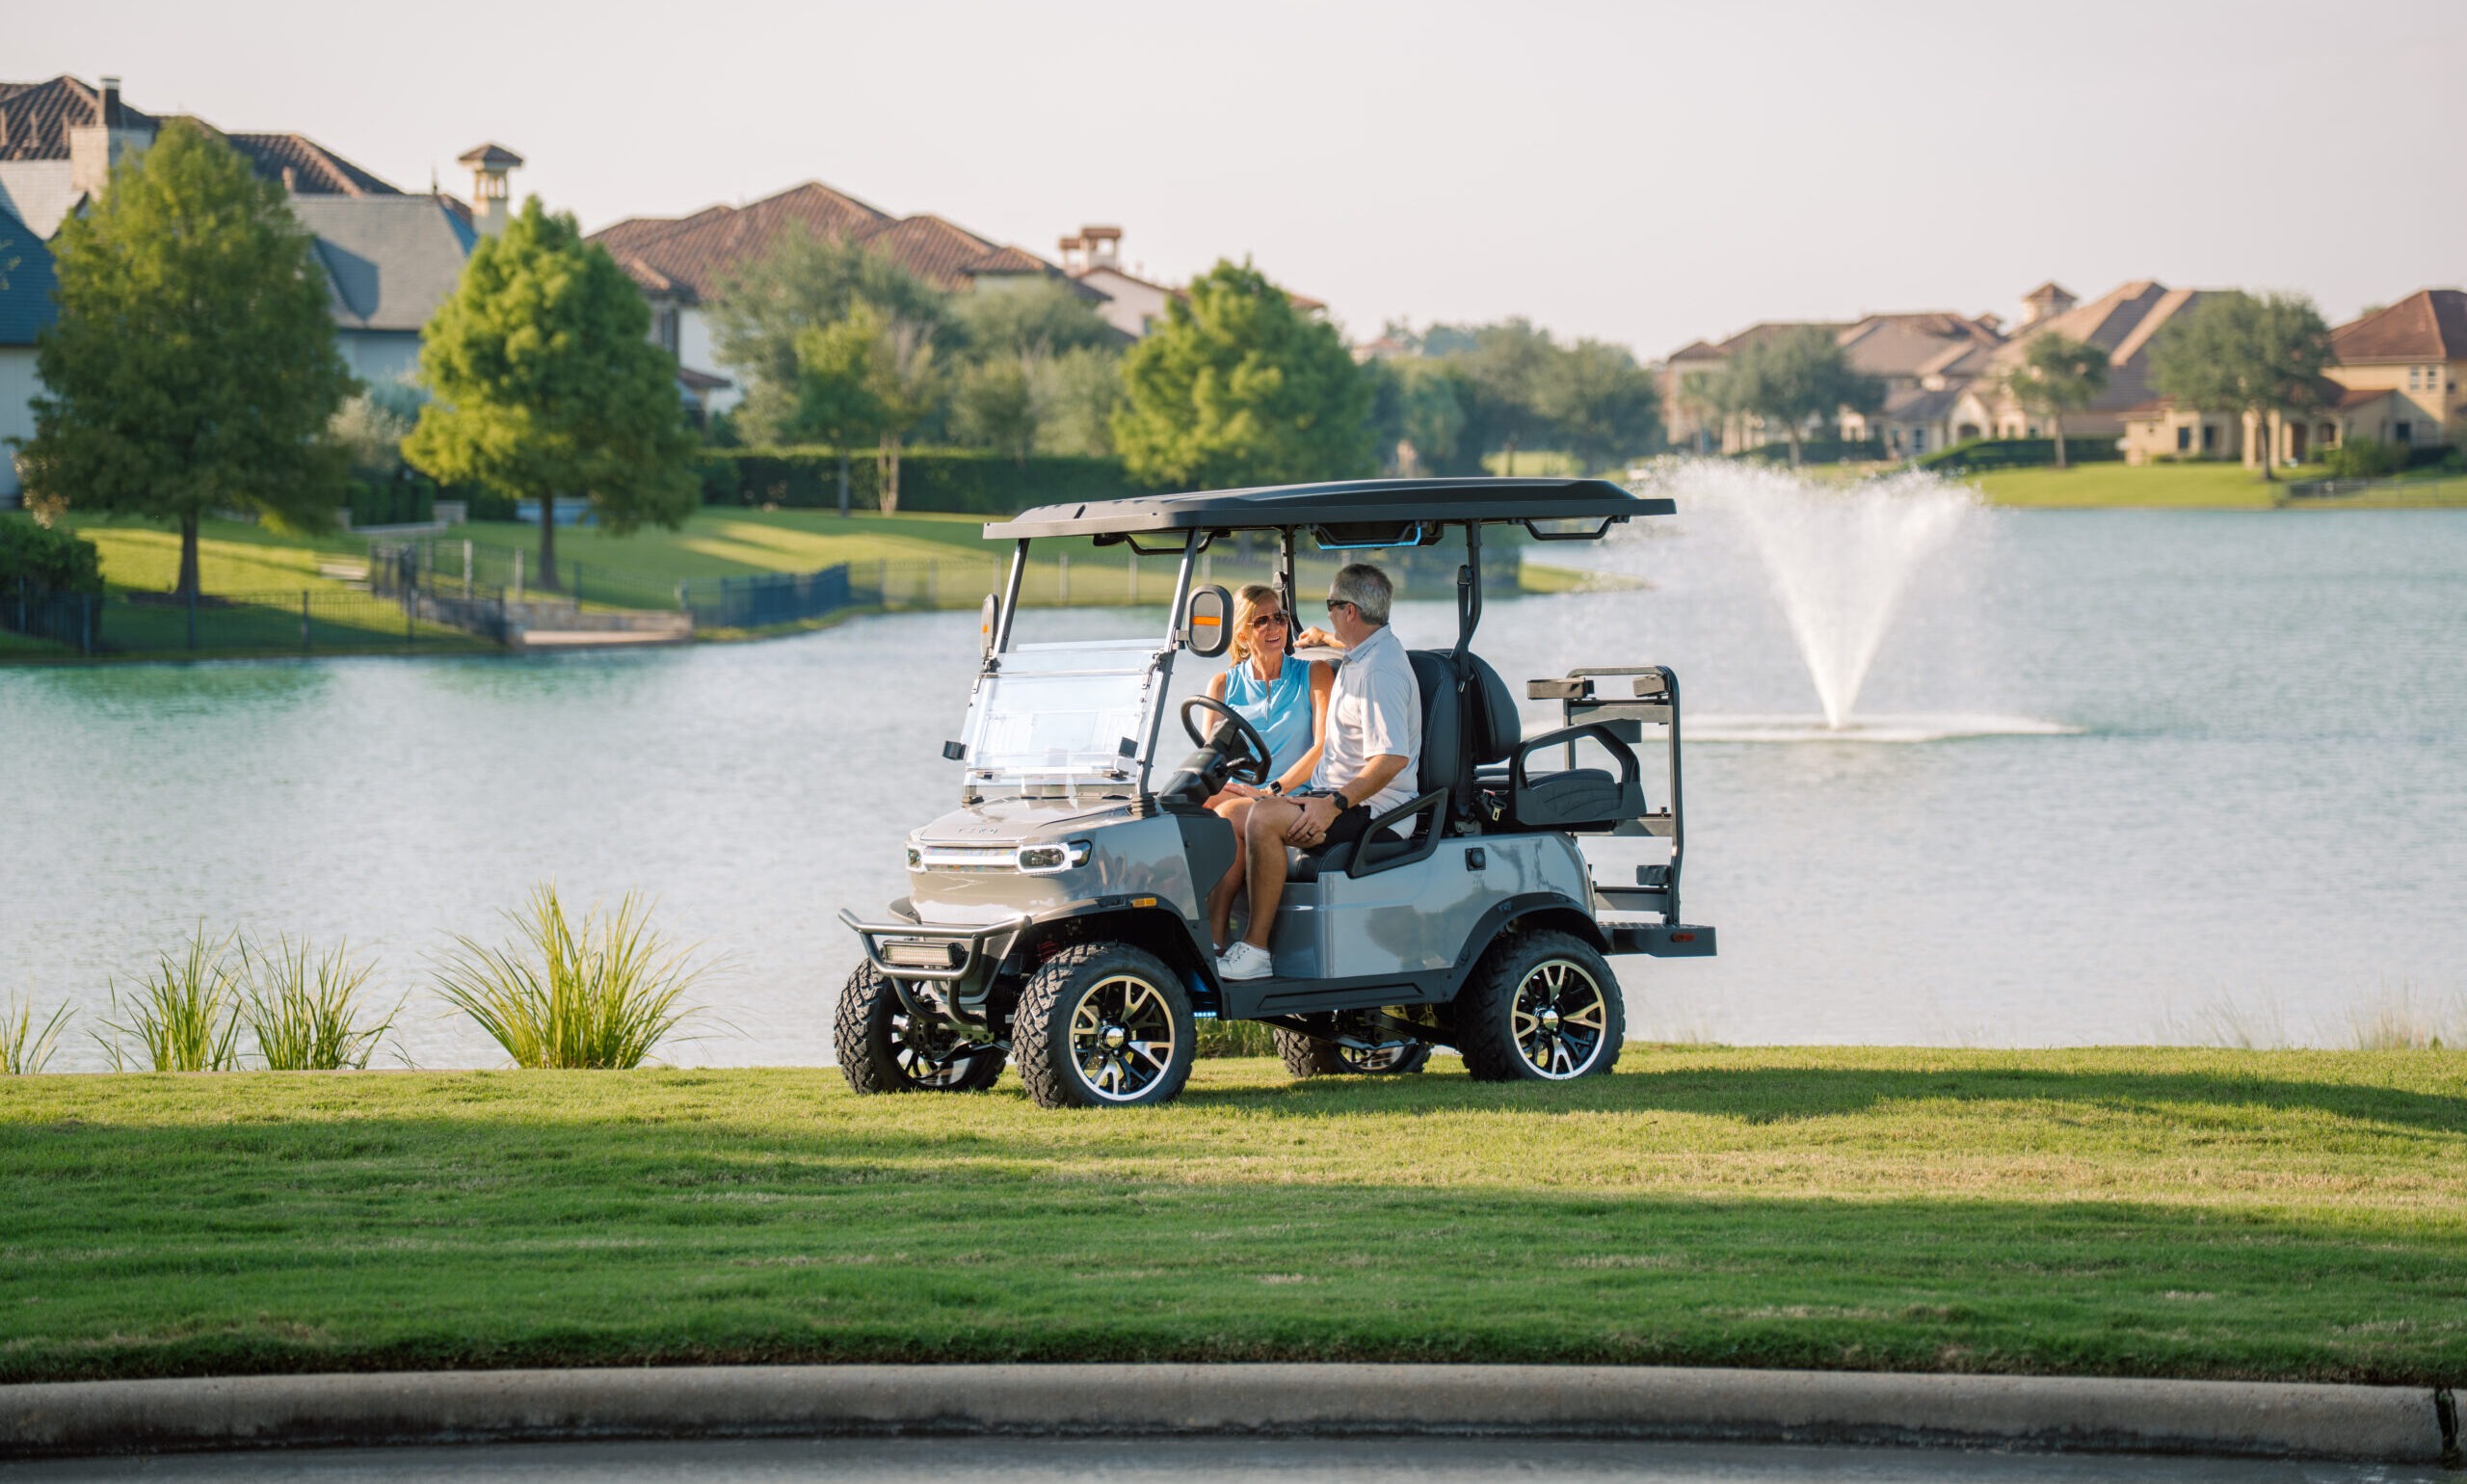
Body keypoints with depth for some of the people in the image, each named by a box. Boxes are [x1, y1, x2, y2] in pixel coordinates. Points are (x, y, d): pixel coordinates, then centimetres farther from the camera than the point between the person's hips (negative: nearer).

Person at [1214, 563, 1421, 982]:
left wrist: (1335, 804, -31)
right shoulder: (1360, 657, 16)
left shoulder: (1381, 670, -19)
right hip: (1338, 795, 11)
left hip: (1370, 806, -11)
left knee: (1264, 819, -29)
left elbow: (1393, 757, -29)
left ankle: (1255, 950, -24)